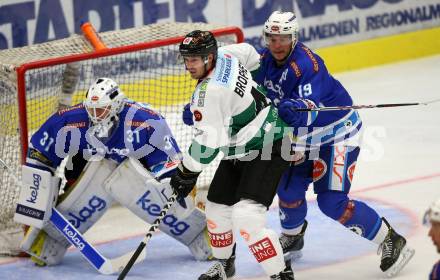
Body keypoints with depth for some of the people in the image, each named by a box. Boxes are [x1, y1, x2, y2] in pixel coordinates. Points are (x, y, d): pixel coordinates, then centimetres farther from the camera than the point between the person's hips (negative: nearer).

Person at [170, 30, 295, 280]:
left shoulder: (210, 91, -28)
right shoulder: (224, 55, -2)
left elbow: (208, 141, -25)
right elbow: (247, 52, 21)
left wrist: (186, 173, -12)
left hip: (268, 149, -11)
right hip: (239, 152, 11)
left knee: (246, 217, -23)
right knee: (217, 208, 16)